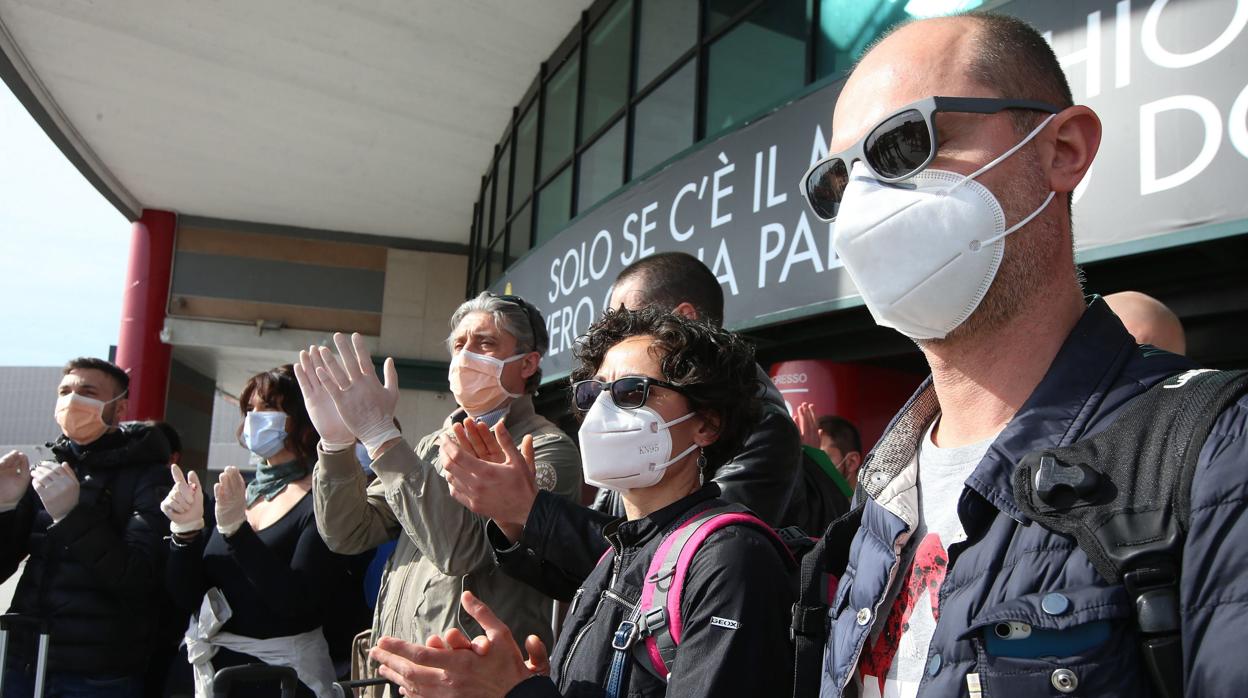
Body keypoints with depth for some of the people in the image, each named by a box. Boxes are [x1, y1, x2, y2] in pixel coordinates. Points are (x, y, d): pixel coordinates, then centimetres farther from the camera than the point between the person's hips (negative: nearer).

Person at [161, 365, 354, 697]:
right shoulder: (236, 492, 4)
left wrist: (235, 528, -26)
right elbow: (186, 597, 3)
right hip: (213, 669, 6)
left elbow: (297, 604, -24)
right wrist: (186, 529, -12)